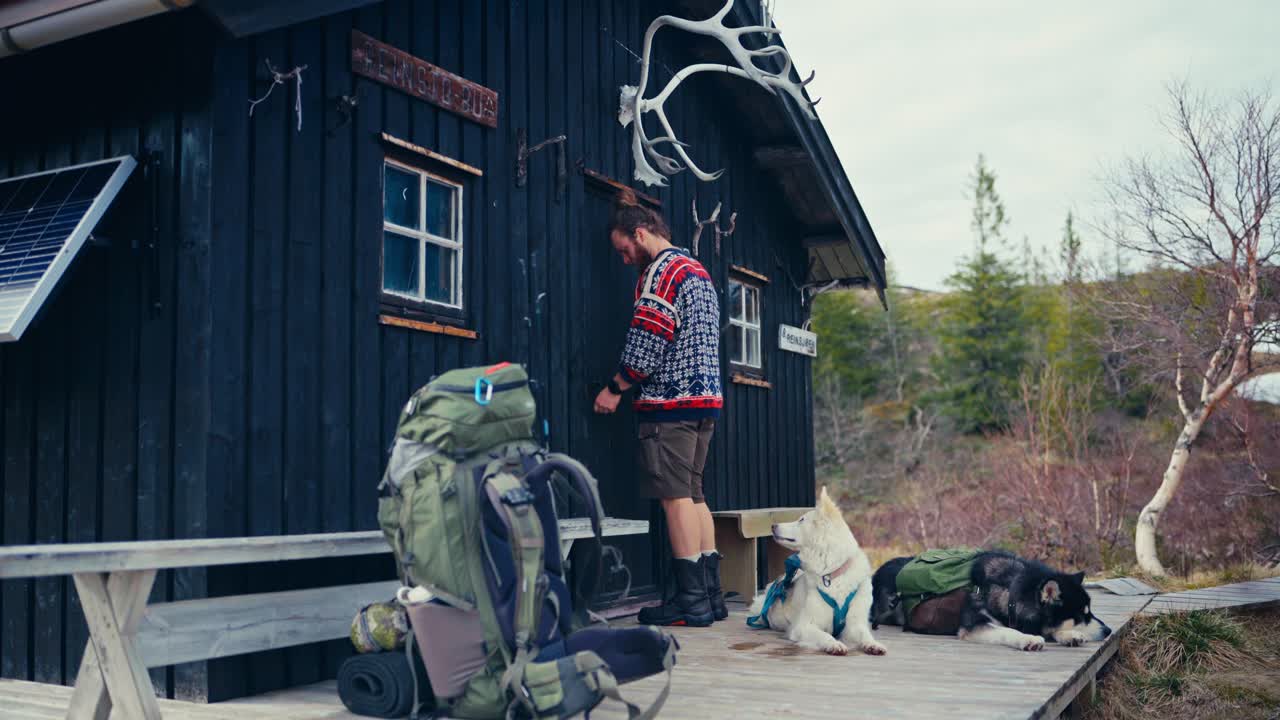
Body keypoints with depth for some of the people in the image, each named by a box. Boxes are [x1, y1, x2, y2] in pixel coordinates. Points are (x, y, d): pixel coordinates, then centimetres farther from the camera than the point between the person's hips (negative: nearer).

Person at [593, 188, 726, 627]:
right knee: (694, 493, 10)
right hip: (706, 398, 10)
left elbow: (647, 342, -14)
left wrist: (616, 388, -6)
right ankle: (710, 593, 11)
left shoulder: (662, 271, -8)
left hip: (670, 401, -10)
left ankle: (690, 599, -7)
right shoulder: (698, 271, 23)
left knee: (676, 496, -8)